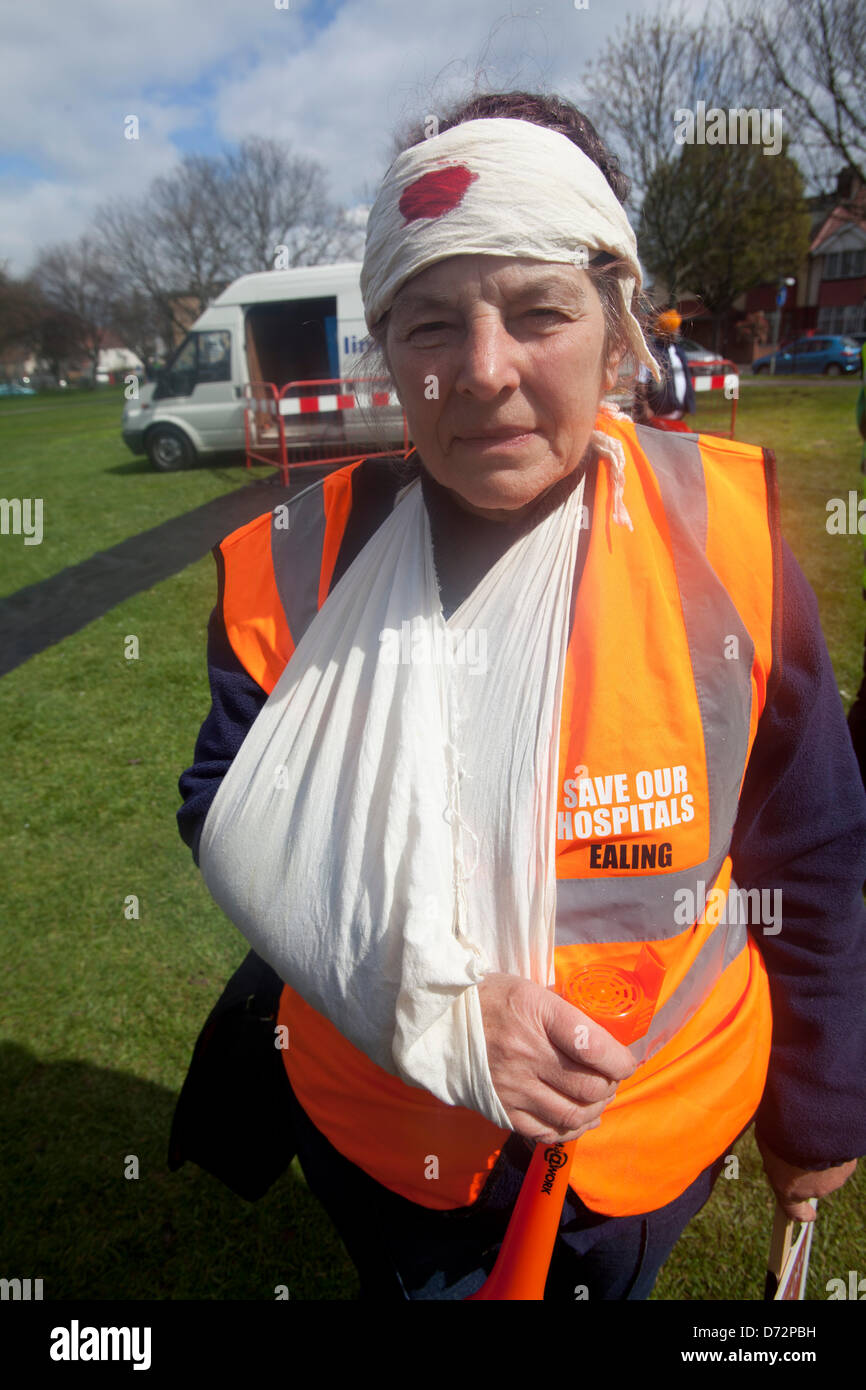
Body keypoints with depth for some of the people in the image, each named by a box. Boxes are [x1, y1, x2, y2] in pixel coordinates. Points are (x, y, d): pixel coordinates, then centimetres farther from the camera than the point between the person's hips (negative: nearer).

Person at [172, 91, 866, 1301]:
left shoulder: (723, 537, -18)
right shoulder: (299, 563, -17)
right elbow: (232, 824, -13)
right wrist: (430, 1012, -27)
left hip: (656, 1136, 0)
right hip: (380, 1129, 1)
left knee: (608, 1285, 30)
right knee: (406, 1282, 30)